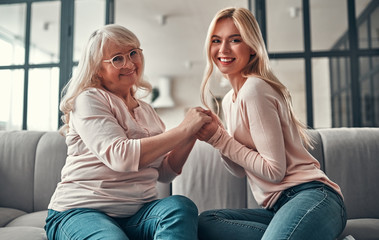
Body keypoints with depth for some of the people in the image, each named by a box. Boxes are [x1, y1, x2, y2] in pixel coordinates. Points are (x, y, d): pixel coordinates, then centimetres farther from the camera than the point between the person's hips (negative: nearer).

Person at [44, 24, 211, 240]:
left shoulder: (146, 110, 16)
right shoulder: (89, 100, -5)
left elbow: (165, 173, 13)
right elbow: (119, 156, -22)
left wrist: (191, 137, -4)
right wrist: (183, 129, -19)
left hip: (137, 213, 6)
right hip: (81, 211, -6)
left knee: (181, 206, -25)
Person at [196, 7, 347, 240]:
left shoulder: (255, 89, -12)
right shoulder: (229, 99, 15)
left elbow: (274, 170, -14)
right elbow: (242, 170, 16)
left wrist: (220, 139, -9)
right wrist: (216, 134, 1)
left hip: (312, 196, -8)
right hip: (278, 205, 8)